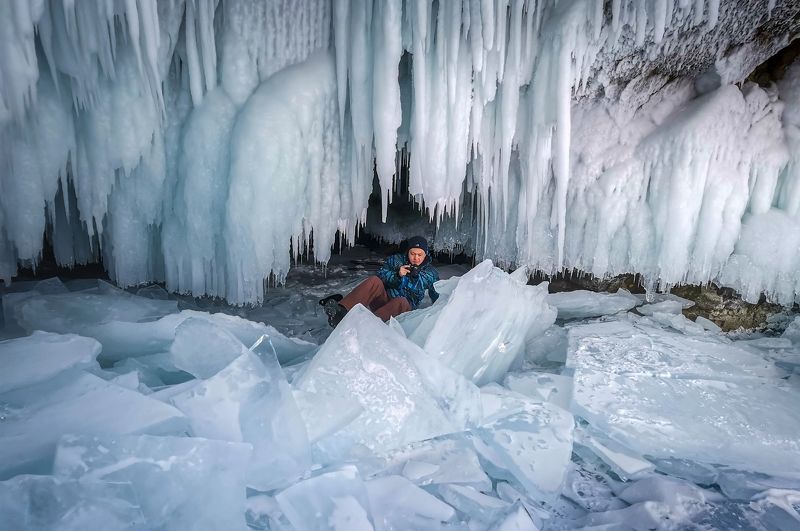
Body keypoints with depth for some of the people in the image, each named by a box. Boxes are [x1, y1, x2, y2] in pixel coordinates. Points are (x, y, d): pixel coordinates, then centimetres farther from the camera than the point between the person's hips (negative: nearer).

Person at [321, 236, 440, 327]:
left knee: (401, 301, -38)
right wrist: (396, 274, -17)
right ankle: (340, 310, -50)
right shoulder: (395, 260, 8)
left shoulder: (431, 273, 8)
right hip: (384, 299, 1)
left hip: (404, 307, -1)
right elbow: (380, 276, -2)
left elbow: (437, 297, 16)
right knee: (374, 281, -29)